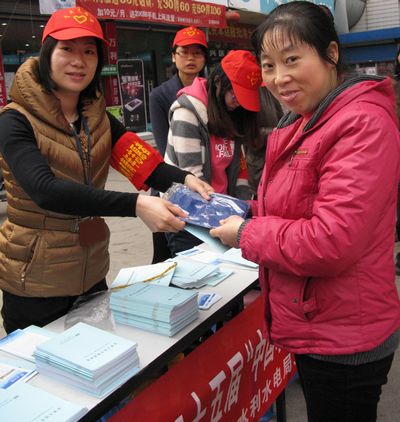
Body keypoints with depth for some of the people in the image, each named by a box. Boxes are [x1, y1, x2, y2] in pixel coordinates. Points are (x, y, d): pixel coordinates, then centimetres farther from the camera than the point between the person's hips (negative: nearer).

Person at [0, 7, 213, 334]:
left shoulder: (99, 118, 5)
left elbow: (143, 162, -10)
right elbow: (46, 189, -30)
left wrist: (183, 179, -30)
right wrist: (135, 205, -41)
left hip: (92, 273, 6)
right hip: (35, 282, -5)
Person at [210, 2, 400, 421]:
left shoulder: (363, 124, -22)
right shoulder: (301, 123, 7)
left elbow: (331, 242, -29)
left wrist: (246, 234, -16)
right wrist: (244, 213, 0)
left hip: (342, 342, -9)